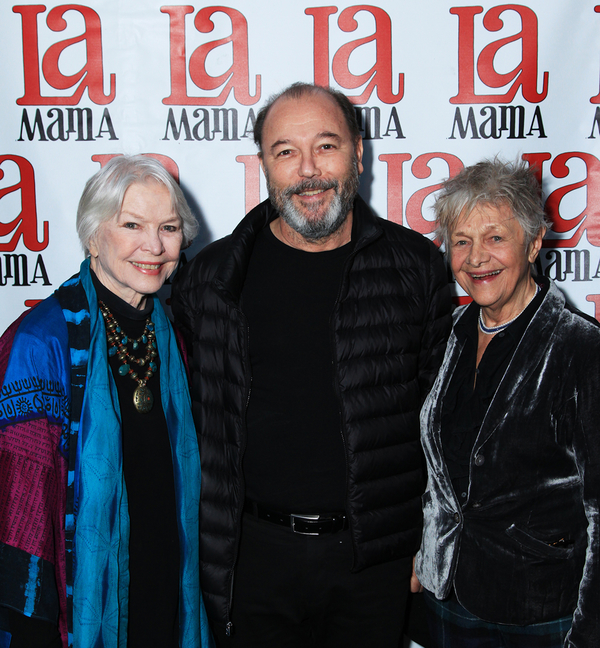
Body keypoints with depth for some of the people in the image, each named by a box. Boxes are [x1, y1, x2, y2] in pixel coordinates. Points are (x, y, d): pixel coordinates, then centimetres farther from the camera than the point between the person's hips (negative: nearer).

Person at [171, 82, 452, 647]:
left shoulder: (416, 266, -2)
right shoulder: (210, 279, -2)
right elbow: (188, 420, 5)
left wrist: (428, 545, 3)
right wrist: (201, 551, 3)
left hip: (375, 557, 1)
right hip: (254, 556, 0)